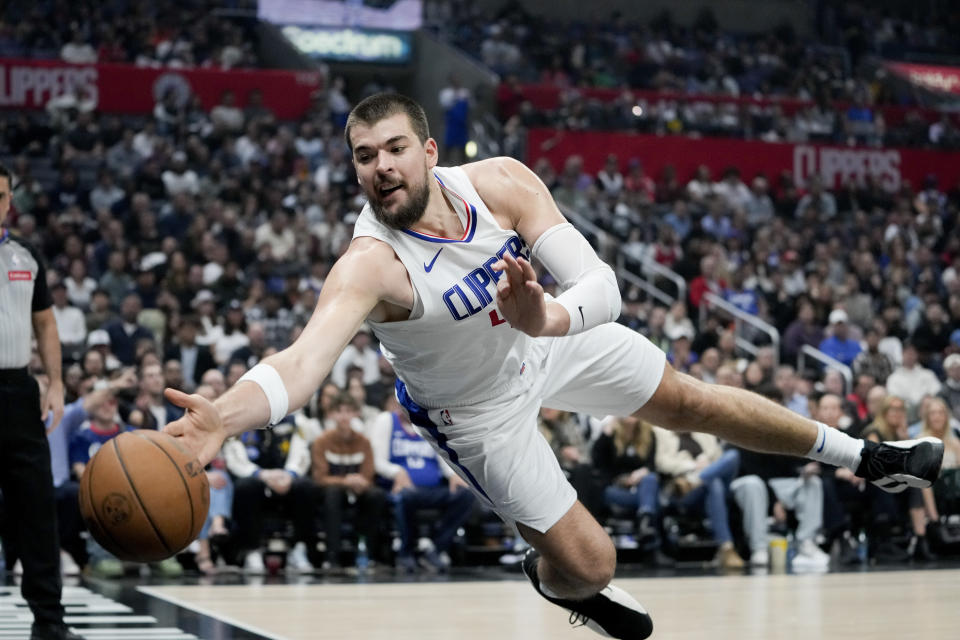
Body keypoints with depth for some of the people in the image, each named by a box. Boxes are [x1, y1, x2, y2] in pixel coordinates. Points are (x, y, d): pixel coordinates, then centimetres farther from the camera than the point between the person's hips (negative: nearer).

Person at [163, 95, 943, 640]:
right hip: (476, 407, -3)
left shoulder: (502, 183, -27)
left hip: (548, 340, 4)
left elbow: (602, 285, -32)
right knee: (587, 564, -3)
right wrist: (225, 415, -77)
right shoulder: (370, 264, -39)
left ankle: (860, 456, 43)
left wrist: (550, 318, -56)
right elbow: (306, 357, -56)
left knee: (692, 401, 19)